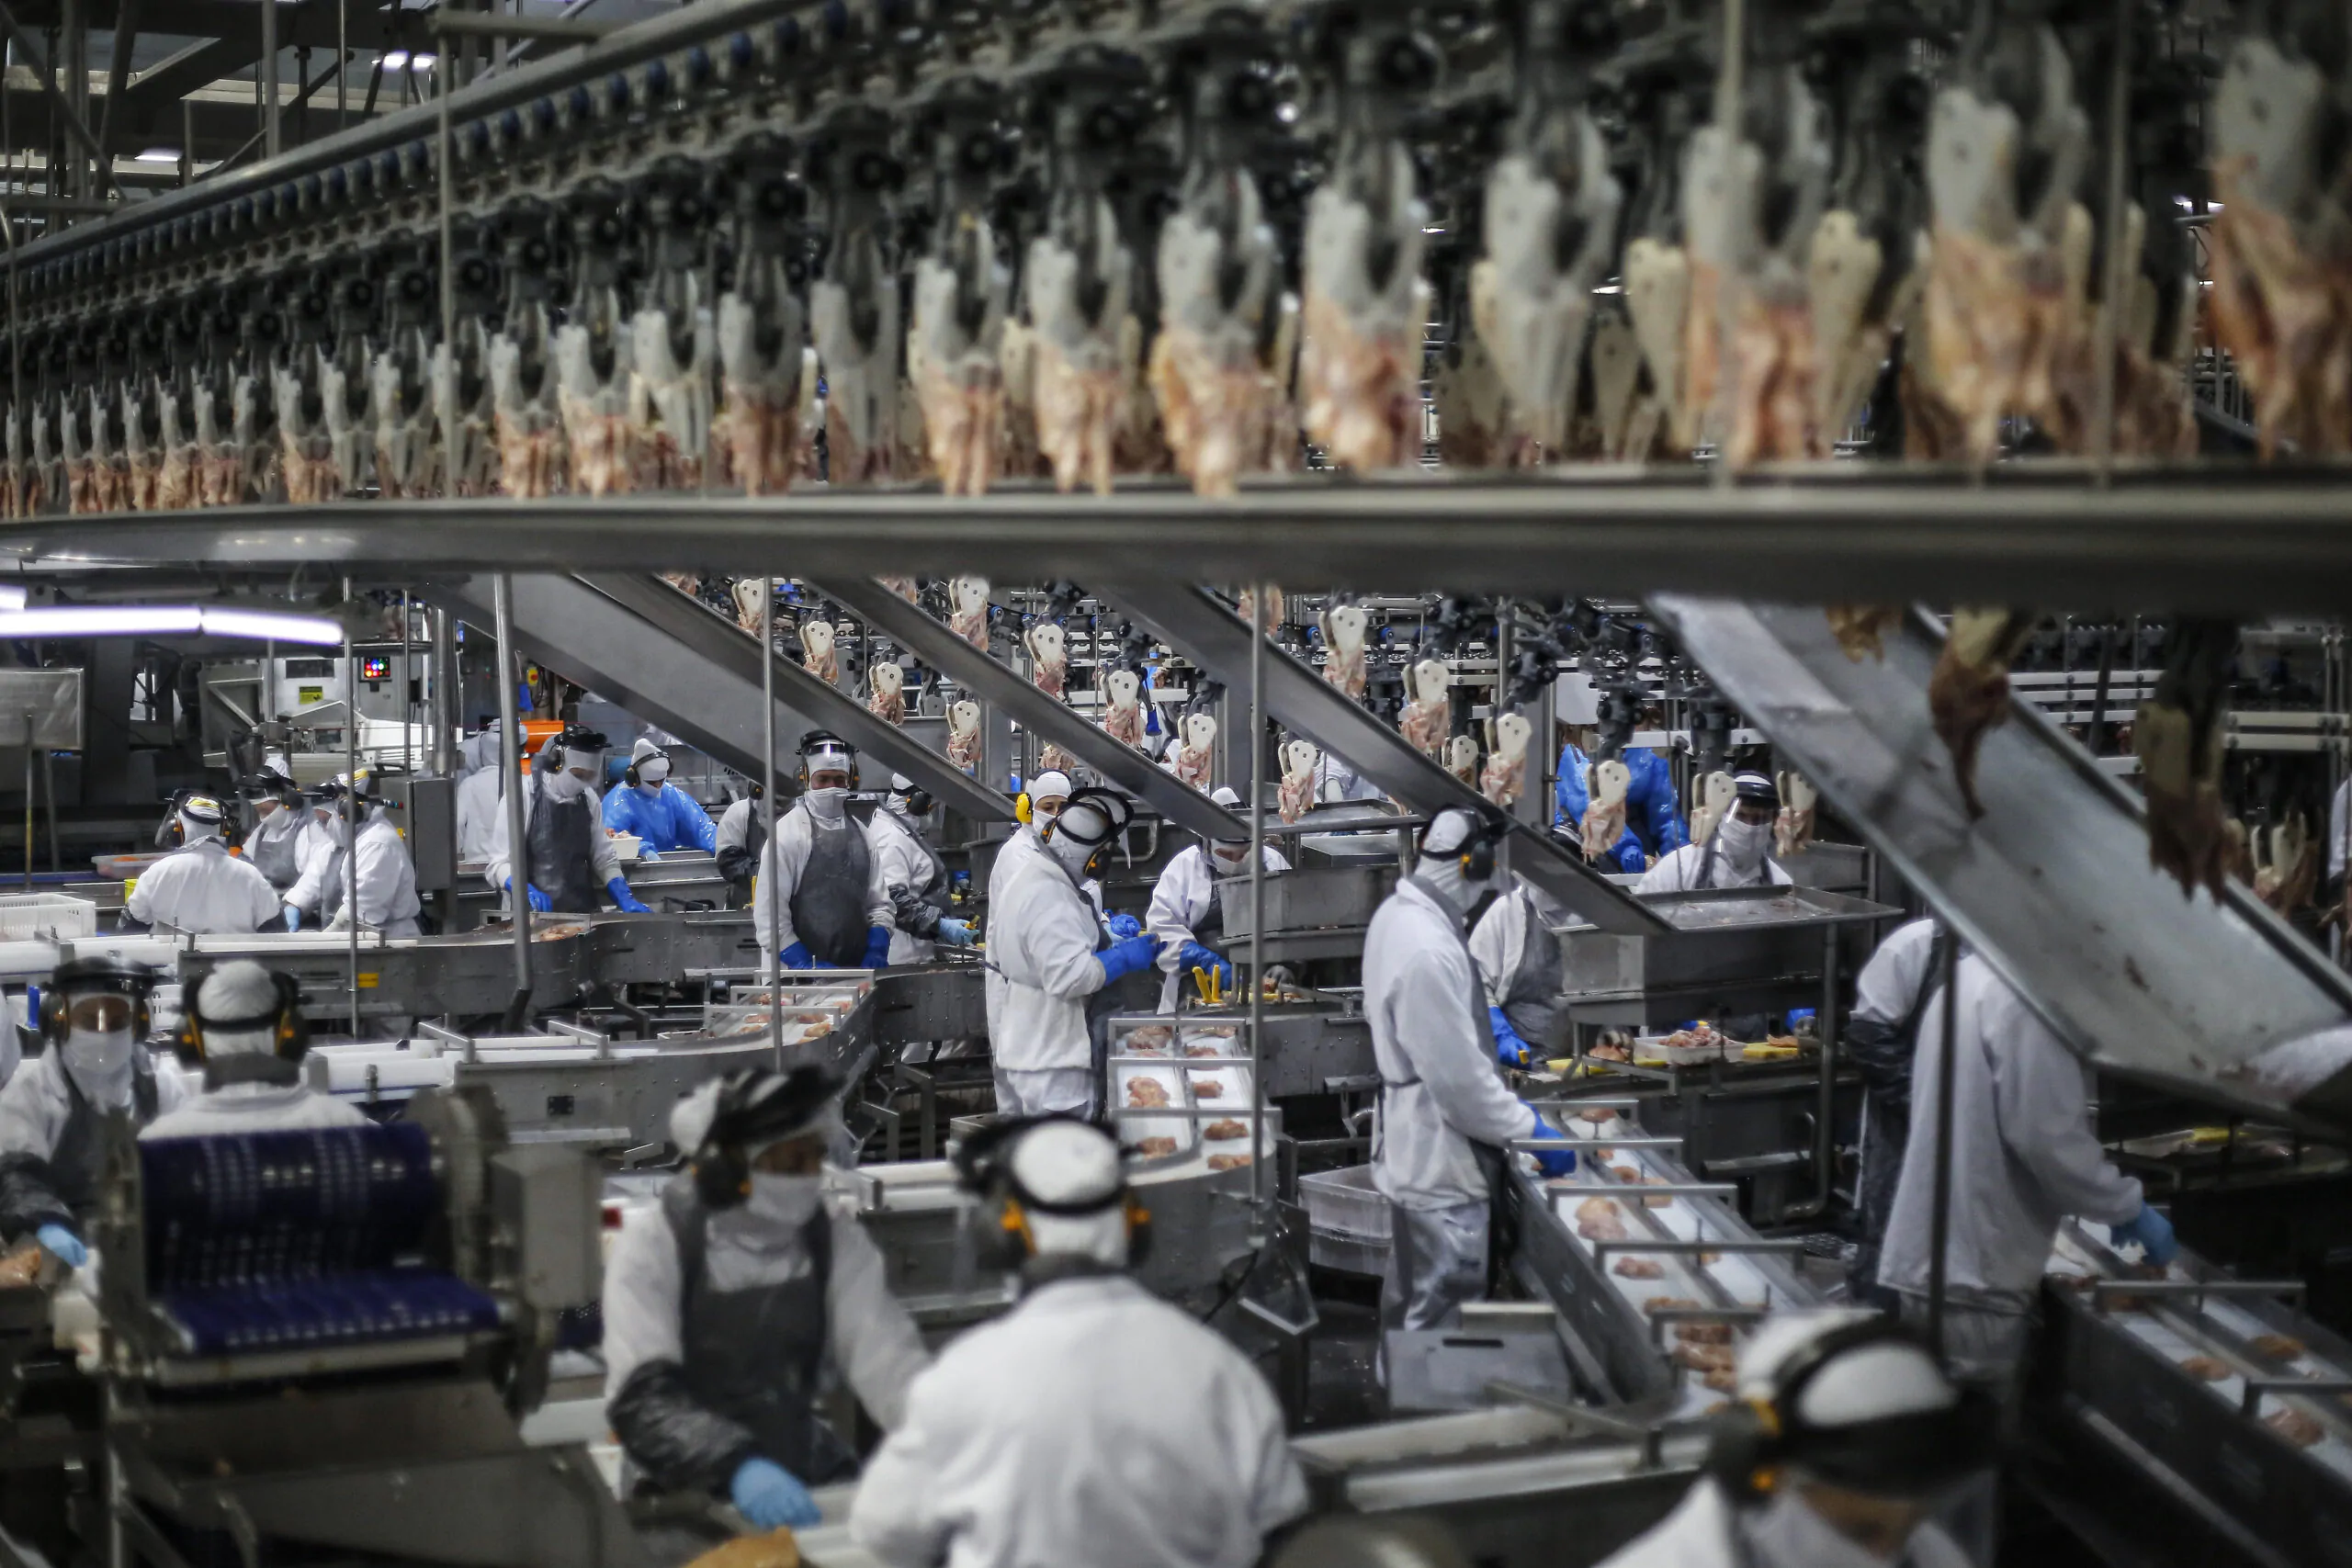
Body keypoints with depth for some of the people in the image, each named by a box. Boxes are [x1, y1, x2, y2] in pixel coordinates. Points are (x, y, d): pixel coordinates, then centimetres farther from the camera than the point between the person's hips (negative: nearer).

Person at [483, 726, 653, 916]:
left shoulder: (588, 798, 8)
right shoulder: (524, 795, -7)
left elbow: (604, 857, 13)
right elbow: (499, 863, -10)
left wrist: (625, 899, -2)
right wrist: (525, 891, -27)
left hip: (581, 913, 4)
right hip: (532, 914, -4)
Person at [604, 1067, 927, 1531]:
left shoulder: (833, 1237, 0)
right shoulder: (655, 1244, -12)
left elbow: (886, 1354, -12)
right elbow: (643, 1397, -23)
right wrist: (738, 1466, -40)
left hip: (810, 1485, 4)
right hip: (689, 1499, -4)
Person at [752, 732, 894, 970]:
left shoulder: (861, 834, 13)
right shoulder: (787, 834, -5)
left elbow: (879, 904, 15)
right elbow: (769, 913, -10)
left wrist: (876, 952, -1)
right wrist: (805, 964, -16)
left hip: (855, 971, 5)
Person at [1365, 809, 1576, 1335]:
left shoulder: (1397, 913, 4)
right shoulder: (1428, 951, -28)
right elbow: (1458, 1078, -26)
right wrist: (1529, 1129, -17)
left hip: (1410, 1148, 11)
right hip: (1439, 1162, -11)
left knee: (1409, 1301, 24)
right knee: (1444, 1314, -2)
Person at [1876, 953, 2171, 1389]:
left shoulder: (1971, 976, 13)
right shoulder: (2026, 995, -18)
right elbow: (2045, 1136, -22)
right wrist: (2129, 1207, -9)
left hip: (1929, 1257, 10)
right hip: (1975, 1269, -10)